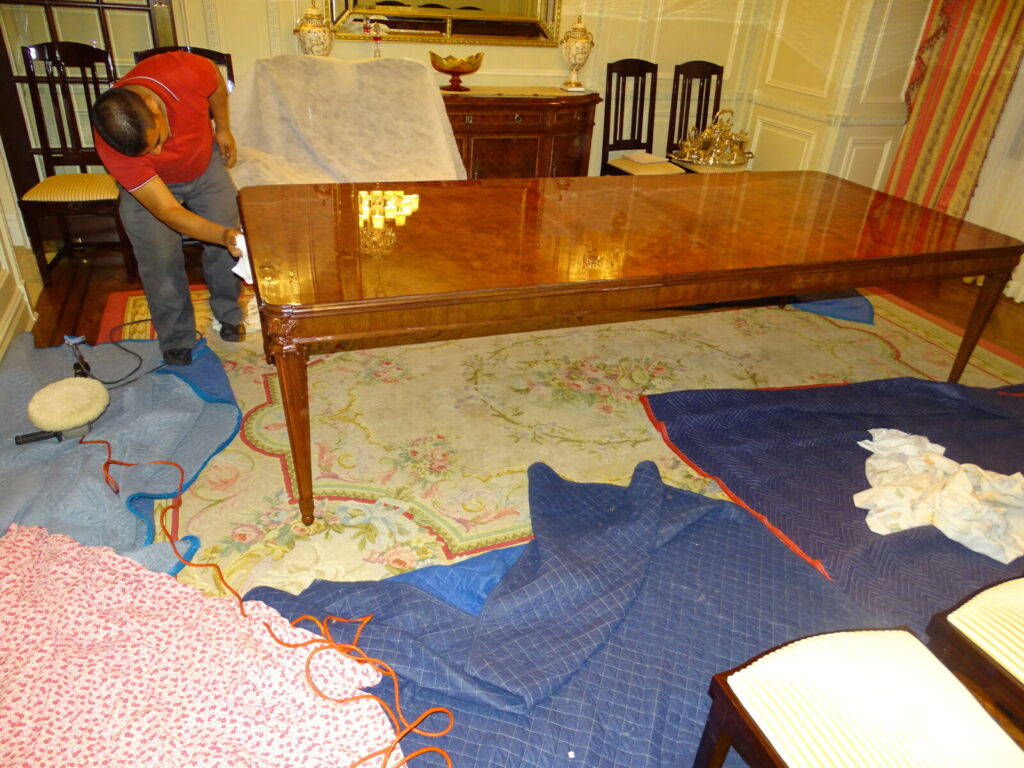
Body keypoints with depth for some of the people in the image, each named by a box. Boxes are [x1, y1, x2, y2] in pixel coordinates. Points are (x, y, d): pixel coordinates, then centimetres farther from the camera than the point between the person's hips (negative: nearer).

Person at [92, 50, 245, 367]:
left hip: (205, 164, 3)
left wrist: (223, 128, -2)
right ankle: (176, 339, 16)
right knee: (160, 262, -4)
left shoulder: (187, 71, -37)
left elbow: (217, 85, -11)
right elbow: (167, 211, -38)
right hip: (146, 185, -2)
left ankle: (229, 315, 23)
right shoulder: (112, 148, -38)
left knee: (228, 246, 1)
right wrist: (222, 235, -51)